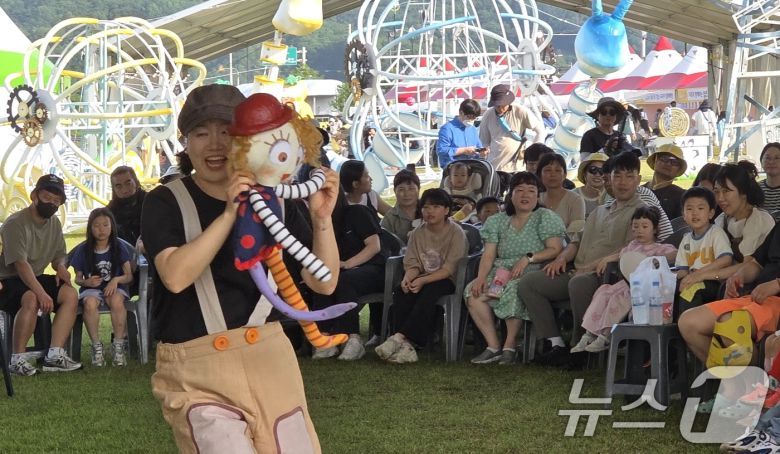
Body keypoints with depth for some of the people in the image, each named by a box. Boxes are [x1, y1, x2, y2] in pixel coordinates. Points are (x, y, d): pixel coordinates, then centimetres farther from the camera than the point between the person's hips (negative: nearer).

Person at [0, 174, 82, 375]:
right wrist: (42, 293, -40)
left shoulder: (54, 223, 7)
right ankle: (17, 359, -27)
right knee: (31, 299, -37)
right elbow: (21, 264, -29)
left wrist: (60, 266, -8)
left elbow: (60, 254, 18)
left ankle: (55, 355, -19)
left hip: (35, 278, 8)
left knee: (70, 294, -15)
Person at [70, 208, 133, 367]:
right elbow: (78, 278, 8)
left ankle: (118, 346, -22)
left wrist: (116, 280, -21)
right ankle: (96, 346, -19)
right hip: (91, 288, 0)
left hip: (114, 287, 0)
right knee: (90, 303, -36)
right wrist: (87, 282, -15)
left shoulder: (118, 248, 2)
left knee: (116, 301, -37)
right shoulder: (83, 250, 2)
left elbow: (129, 276, 1)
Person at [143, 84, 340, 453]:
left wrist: (321, 217, -11)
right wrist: (229, 213, -25)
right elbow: (175, 276, -20)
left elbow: (323, 283, 3)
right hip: (195, 370, -3)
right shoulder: (165, 202, -1)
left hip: (268, 357, 4)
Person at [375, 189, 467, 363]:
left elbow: (449, 269, -13)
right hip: (422, 280, 4)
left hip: (445, 281, -4)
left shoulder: (456, 233, -5)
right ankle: (406, 345, -41)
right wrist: (408, 278, -19)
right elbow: (412, 264, 6)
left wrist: (423, 280, -25)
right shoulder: (418, 233, 12)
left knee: (429, 292, -36)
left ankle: (399, 337, -43)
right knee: (401, 292, -27)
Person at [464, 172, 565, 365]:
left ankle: (510, 347, -25)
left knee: (513, 289, -37)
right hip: (501, 272, 5)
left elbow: (555, 250, -6)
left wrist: (528, 258, -19)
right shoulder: (497, 221, 16)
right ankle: (493, 346, -18)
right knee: (473, 291, -21)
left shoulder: (546, 217, 4)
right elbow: (488, 255, 7)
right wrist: (481, 277, -11)